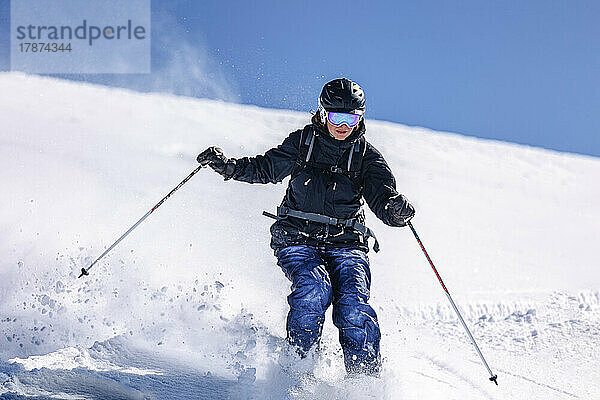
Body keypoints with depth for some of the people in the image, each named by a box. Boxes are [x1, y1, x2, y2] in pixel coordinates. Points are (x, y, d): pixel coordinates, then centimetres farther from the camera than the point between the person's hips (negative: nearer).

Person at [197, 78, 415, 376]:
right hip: (298, 238, 0)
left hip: (346, 243, 1)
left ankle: (365, 376, -13)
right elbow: (265, 168, 12)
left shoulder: (366, 155, 2)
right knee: (313, 288, -28)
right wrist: (227, 166, -4)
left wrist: (396, 209, -32)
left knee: (353, 303, -21)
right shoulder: (302, 142, 4)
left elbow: (382, 197, -8)